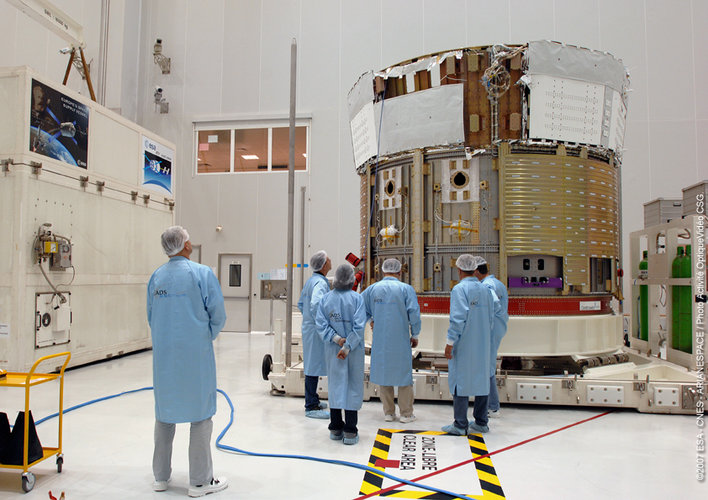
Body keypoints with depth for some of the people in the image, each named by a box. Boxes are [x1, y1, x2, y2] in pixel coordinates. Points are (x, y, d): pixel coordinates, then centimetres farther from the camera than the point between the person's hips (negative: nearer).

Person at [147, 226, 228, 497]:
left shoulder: (156, 277, 3)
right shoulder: (202, 273, -12)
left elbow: (151, 317, 12)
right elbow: (218, 315, -11)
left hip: (164, 354, 5)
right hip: (195, 354, -5)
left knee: (165, 411, 16)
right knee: (200, 413, 5)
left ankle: (161, 476, 28)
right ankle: (200, 481, 13)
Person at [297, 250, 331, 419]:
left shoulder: (310, 281, 14)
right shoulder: (320, 282, -17)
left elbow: (300, 304, 22)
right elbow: (315, 305, -30)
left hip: (308, 327, 10)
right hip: (316, 330, -10)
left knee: (312, 365, 17)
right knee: (314, 366, -5)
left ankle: (313, 400, 29)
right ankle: (311, 407, 1)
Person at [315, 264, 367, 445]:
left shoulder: (325, 299, 0)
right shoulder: (357, 298, -10)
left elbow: (321, 325, -7)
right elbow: (359, 326, -16)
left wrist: (336, 339, -10)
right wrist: (347, 346, -14)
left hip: (332, 350, 3)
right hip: (353, 351, -3)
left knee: (335, 384, 12)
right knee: (353, 386, 5)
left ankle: (335, 428, 20)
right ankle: (350, 431, 6)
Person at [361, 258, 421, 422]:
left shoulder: (372, 289, 1)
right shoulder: (406, 289, -7)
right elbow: (414, 314, -10)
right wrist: (415, 335, 2)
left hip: (380, 340, 3)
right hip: (400, 340, -2)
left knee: (383, 373, 13)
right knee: (404, 373, 9)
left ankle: (388, 412, 20)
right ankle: (406, 413, 16)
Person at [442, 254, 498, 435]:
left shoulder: (459, 289, -12)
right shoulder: (485, 289, 9)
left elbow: (458, 318, -20)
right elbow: (490, 318, 13)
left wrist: (450, 342, -15)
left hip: (464, 345, -7)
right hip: (482, 345, 7)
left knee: (460, 380, 0)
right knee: (481, 378, 12)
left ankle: (460, 425, 4)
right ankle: (481, 422, 21)